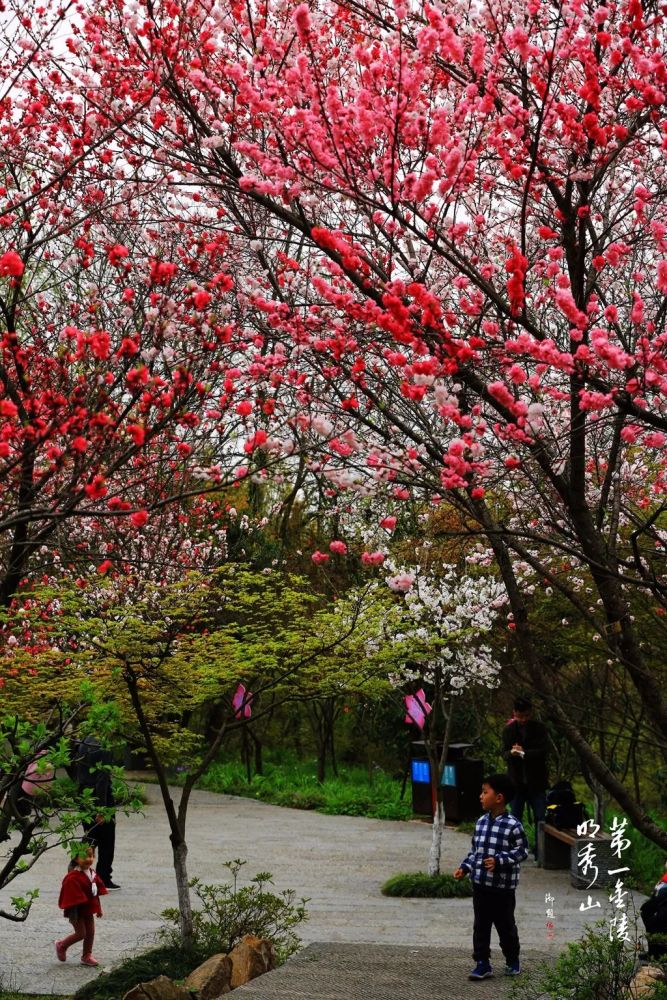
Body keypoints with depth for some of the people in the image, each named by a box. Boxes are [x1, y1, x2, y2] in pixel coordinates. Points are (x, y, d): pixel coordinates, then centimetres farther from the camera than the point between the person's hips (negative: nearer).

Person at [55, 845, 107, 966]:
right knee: (81, 933, -1)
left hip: (88, 909, 8)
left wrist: (98, 908, 15)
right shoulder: (73, 877, -25)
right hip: (78, 910, -8)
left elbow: (97, 892, 11)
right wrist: (73, 914, -23)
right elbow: (72, 897, -24)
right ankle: (61, 946, 23)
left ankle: (87, 956, 26)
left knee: (90, 932, 12)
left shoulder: (92, 873, 1)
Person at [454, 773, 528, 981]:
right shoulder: (481, 822, 5)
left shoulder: (513, 825, -15)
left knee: (505, 926, 10)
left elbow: (522, 851, -12)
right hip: (480, 884, 5)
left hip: (503, 887, -5)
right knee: (480, 926, 8)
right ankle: (482, 964, 16)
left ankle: (512, 961, 29)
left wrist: (499, 860, -22)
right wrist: (464, 867, 5)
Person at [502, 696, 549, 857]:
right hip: (516, 781, 1)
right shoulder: (509, 730, 2)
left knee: (540, 817, 1)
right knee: (515, 817, 6)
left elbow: (544, 751, -13)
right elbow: (504, 753, -3)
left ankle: (540, 850, 10)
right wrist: (511, 753, -25)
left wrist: (523, 753, -23)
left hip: (536, 780, -1)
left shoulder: (540, 728, -4)